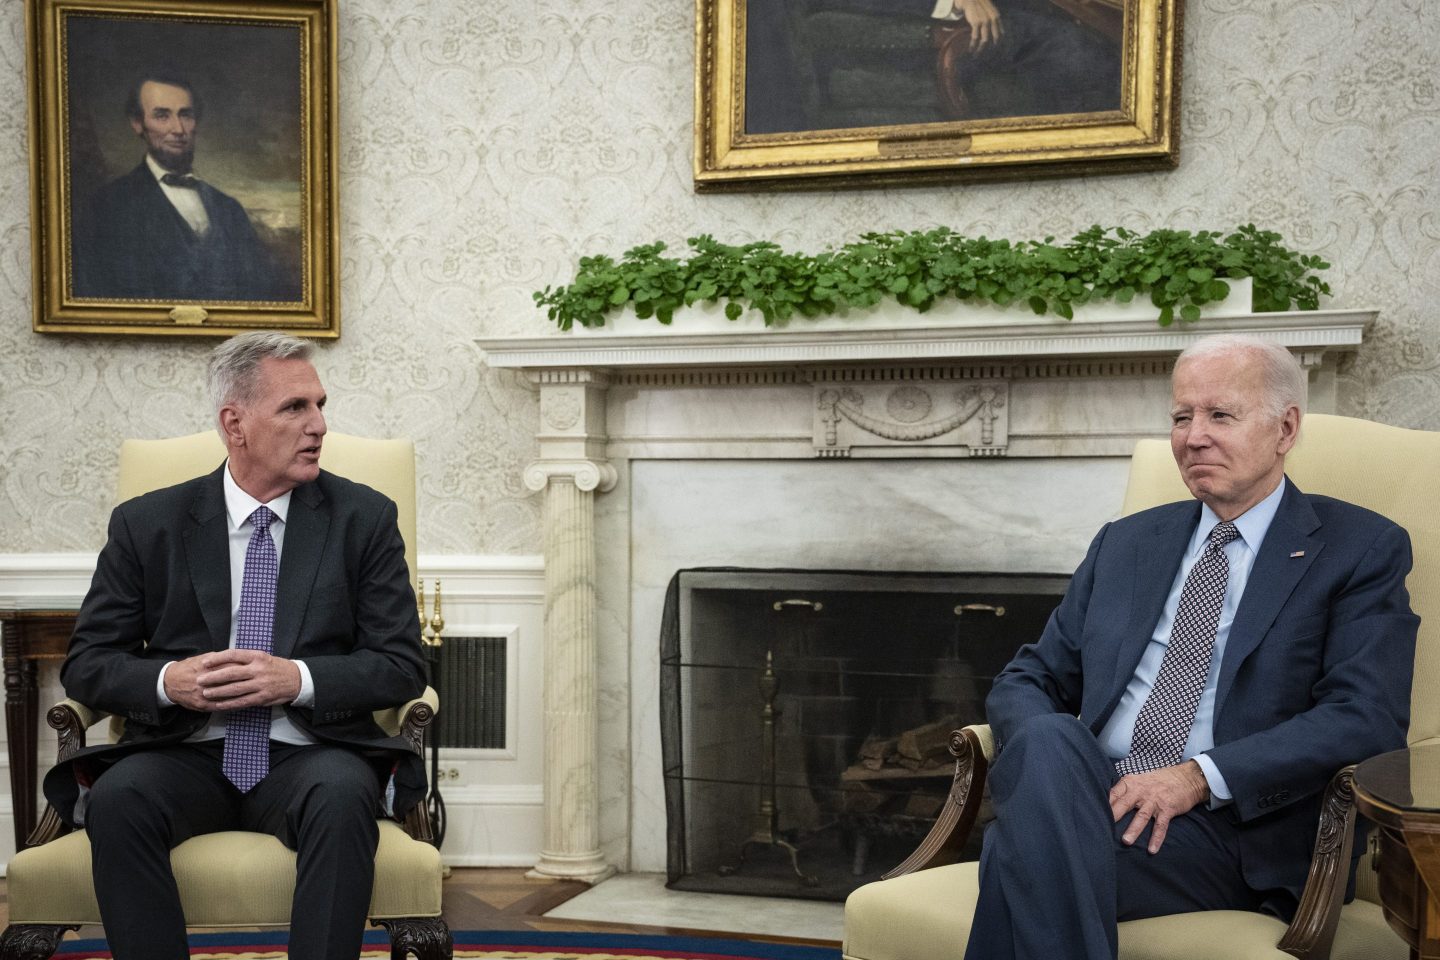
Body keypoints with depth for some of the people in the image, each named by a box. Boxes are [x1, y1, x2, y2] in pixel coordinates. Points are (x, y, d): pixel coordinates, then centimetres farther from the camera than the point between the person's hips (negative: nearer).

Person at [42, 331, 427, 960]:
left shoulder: (364, 518, 7)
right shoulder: (147, 523, 8)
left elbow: (402, 665, 2)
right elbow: (85, 663, 8)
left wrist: (298, 678, -15)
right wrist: (168, 680, -14)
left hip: (308, 756, -1)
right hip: (184, 756, 1)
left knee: (344, 794, -34)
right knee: (118, 795, -30)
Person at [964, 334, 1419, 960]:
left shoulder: (1364, 550, 7)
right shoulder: (1124, 544, 22)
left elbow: (1366, 718, -7)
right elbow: (1026, 681, 18)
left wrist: (1199, 776, -18)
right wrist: (1047, 758, -7)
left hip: (1239, 834, -5)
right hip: (1093, 791, 5)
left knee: (1025, 850, -33)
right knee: (1047, 738, -32)